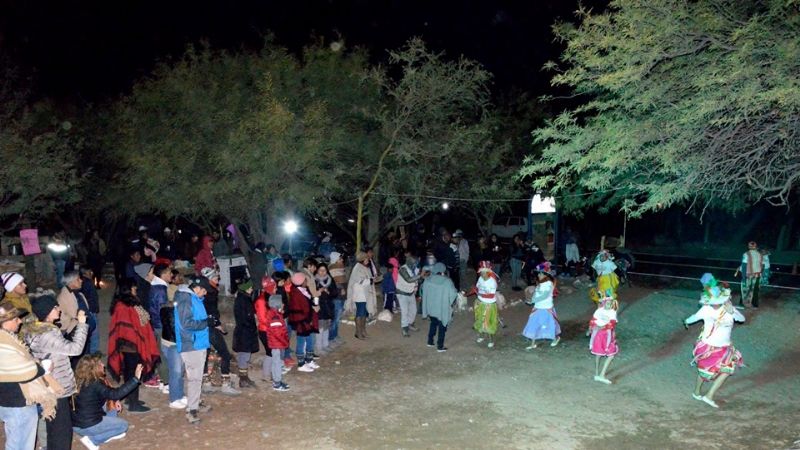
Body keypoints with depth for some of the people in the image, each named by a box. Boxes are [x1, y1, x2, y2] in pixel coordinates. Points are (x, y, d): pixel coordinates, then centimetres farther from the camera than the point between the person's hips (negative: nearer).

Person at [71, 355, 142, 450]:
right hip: (88, 425, -8)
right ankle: (92, 440, -3)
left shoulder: (81, 381, 4)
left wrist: (114, 401, 2)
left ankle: (109, 433, 13)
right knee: (123, 425, 8)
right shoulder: (95, 384, -24)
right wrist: (135, 378, -35)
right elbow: (115, 394, -33)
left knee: (112, 404, 18)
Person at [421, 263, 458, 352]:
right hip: (443, 308, -4)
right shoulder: (447, 281, -20)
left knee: (433, 324, 26)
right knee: (442, 327, 12)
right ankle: (440, 347, 17)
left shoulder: (428, 280, -9)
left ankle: (430, 342, 35)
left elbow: (425, 293, 3)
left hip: (431, 307, 4)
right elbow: (454, 294, -15)